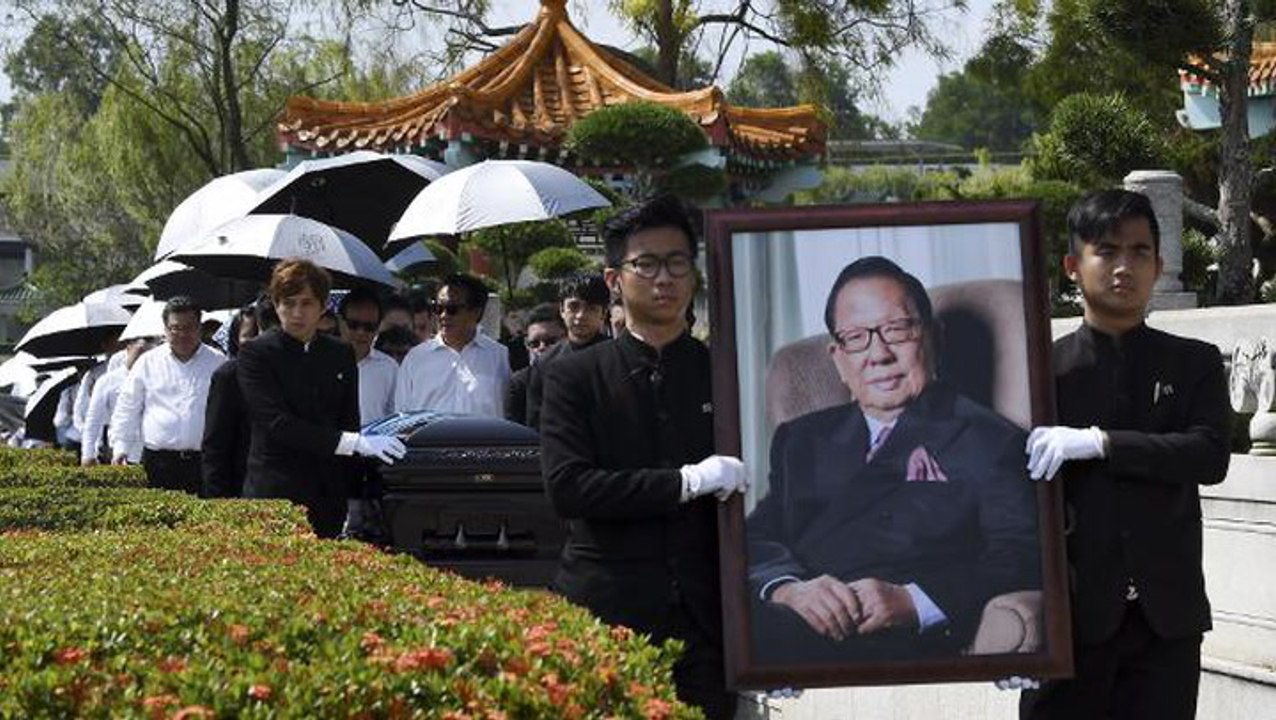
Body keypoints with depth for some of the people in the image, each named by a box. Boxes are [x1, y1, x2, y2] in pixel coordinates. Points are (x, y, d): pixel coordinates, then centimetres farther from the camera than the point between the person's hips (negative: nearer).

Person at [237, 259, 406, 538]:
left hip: (330, 499, 4)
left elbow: (349, 424, 15)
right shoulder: (256, 354, -2)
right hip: (274, 496, -4)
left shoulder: (341, 355, 12)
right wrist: (355, 443, -18)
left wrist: (355, 503, 8)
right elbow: (278, 423, -13)